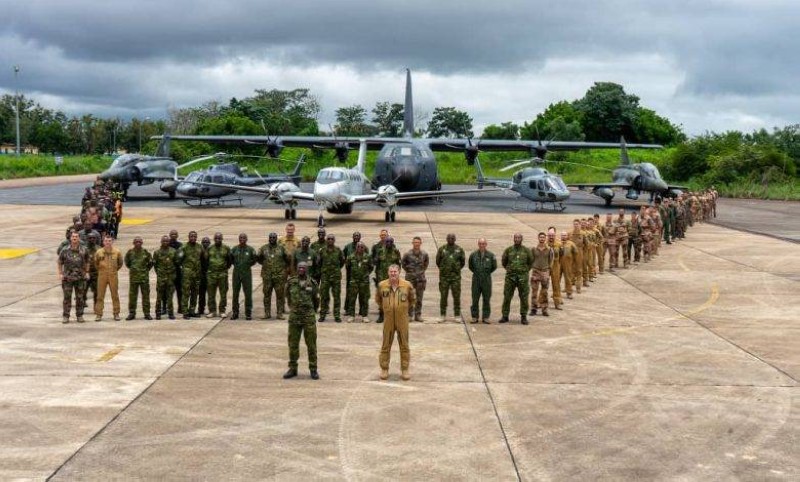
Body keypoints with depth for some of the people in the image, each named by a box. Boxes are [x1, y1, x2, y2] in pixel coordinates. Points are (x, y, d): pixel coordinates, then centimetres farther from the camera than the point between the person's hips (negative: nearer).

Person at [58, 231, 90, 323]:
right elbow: (59, 263, 9)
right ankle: (66, 316, 6)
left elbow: (87, 262, 17)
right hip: (67, 278, -1)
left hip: (80, 278, 1)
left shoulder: (83, 250, 4)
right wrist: (60, 273, 1)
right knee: (67, 298, -1)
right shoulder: (65, 250, 0)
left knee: (80, 298, 6)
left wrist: (87, 272, 10)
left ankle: (79, 316, 15)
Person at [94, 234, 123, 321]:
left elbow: (120, 263, 15)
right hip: (102, 276, 0)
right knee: (100, 296, 1)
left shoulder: (117, 252, 0)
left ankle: (116, 314, 11)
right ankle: (98, 314, 5)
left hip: (113, 276, 0)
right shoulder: (99, 252, 0)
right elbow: (95, 263, 15)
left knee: (115, 295, 4)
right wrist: (100, 270, 13)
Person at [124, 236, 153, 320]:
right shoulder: (130, 252, 1)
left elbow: (151, 262, 11)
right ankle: (131, 313, 9)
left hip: (144, 277, 0)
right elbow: (127, 262, 16)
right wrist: (131, 268, 12)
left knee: (146, 295, 3)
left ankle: (147, 313, 8)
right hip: (133, 276, 0)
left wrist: (146, 269, 9)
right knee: (132, 295, 2)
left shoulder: (145, 252, 0)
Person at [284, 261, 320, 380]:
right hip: (294, 318, 1)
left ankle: (313, 369, 9)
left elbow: (316, 301, 14)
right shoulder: (291, 282, 2)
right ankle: (292, 369, 15)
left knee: (311, 344, 2)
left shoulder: (312, 283, 0)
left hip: (309, 318, -1)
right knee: (293, 344, 5)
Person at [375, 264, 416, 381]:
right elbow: (377, 299, 16)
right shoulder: (382, 285, -4)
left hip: (403, 320, 0)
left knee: (404, 345, 5)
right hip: (388, 320, 0)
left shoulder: (407, 285, -5)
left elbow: (413, 300, 12)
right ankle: (384, 369, 16)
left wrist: (404, 307, 9)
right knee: (386, 345, 6)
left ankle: (405, 370, 14)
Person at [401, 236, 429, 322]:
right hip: (410, 277, -2)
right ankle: (409, 315, 6)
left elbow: (426, 263, 19)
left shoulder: (424, 254, 0)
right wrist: (408, 270, 4)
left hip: (421, 278, 2)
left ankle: (418, 315, 13)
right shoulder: (407, 254, -7)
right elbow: (402, 263, 8)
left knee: (419, 298, 6)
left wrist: (423, 270, 10)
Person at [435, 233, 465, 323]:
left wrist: (457, 269, 9)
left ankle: (457, 316, 7)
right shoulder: (442, 249, 3)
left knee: (456, 296, 0)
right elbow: (438, 261, 10)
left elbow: (463, 262, 11)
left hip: (456, 276, 0)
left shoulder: (459, 250, 4)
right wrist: (442, 269, 11)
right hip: (444, 276, 0)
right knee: (443, 296, 2)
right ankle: (443, 316, 9)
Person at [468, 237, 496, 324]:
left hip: (486, 280, 0)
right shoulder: (473, 254, 1)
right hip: (476, 280, 0)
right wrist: (476, 272, 11)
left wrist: (487, 273, 8)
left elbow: (494, 266, 10)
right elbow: (470, 265, 15)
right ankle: (474, 317, 8)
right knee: (475, 299, 2)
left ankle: (485, 317, 9)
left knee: (487, 299, 2)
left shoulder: (490, 255, -1)